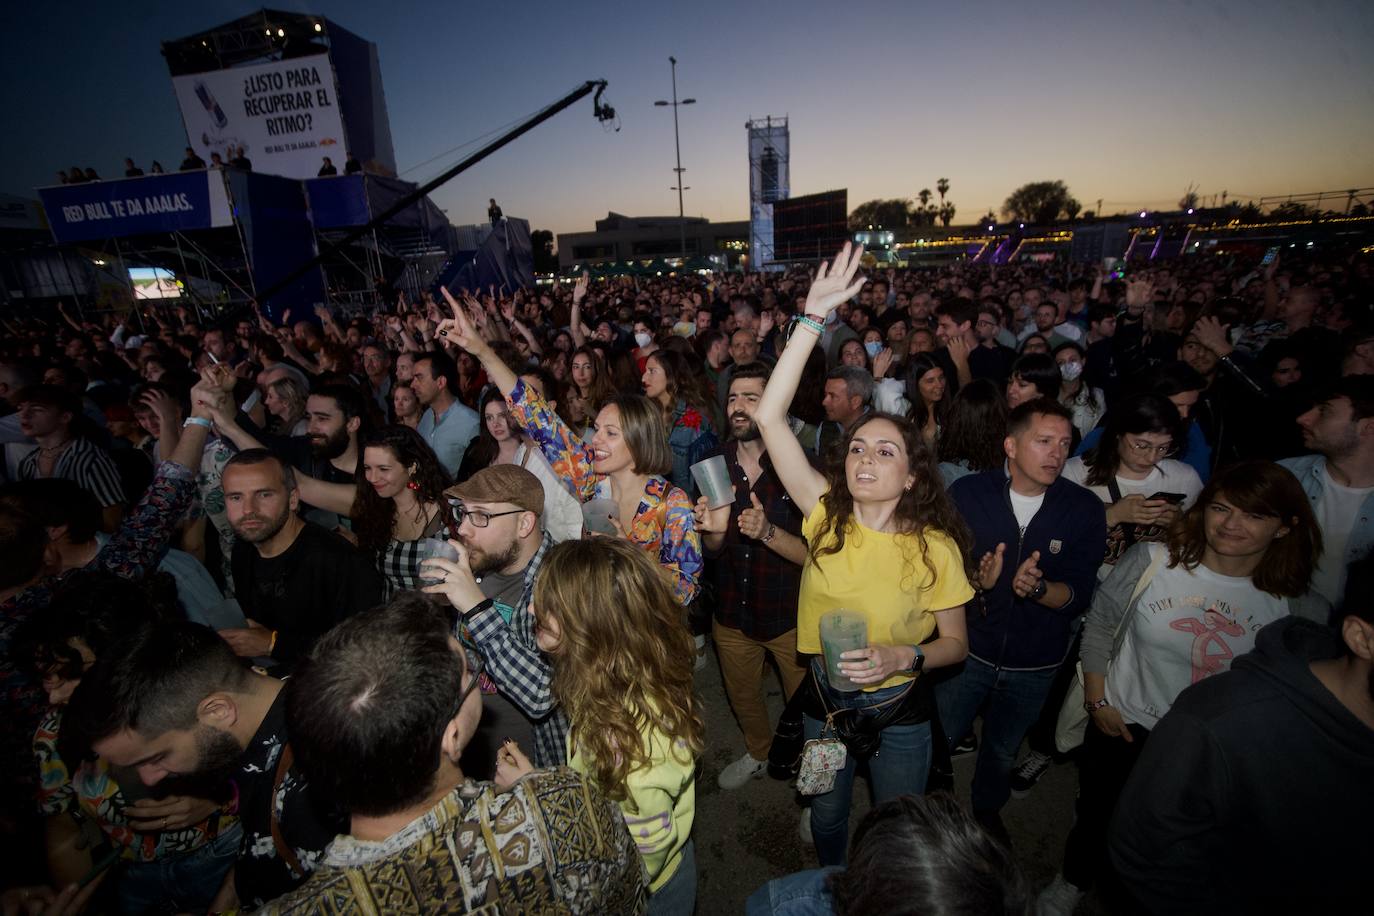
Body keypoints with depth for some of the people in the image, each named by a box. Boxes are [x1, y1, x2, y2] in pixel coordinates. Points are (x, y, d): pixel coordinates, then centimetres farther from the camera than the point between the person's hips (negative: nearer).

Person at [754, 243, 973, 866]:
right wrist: (814, 318, -29)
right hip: (826, 704, 2)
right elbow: (768, 416, -27)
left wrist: (904, 656, -28)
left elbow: (957, 644, -6)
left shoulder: (935, 547, -20)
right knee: (827, 816, 27)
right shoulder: (826, 515, -17)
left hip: (900, 712, -2)